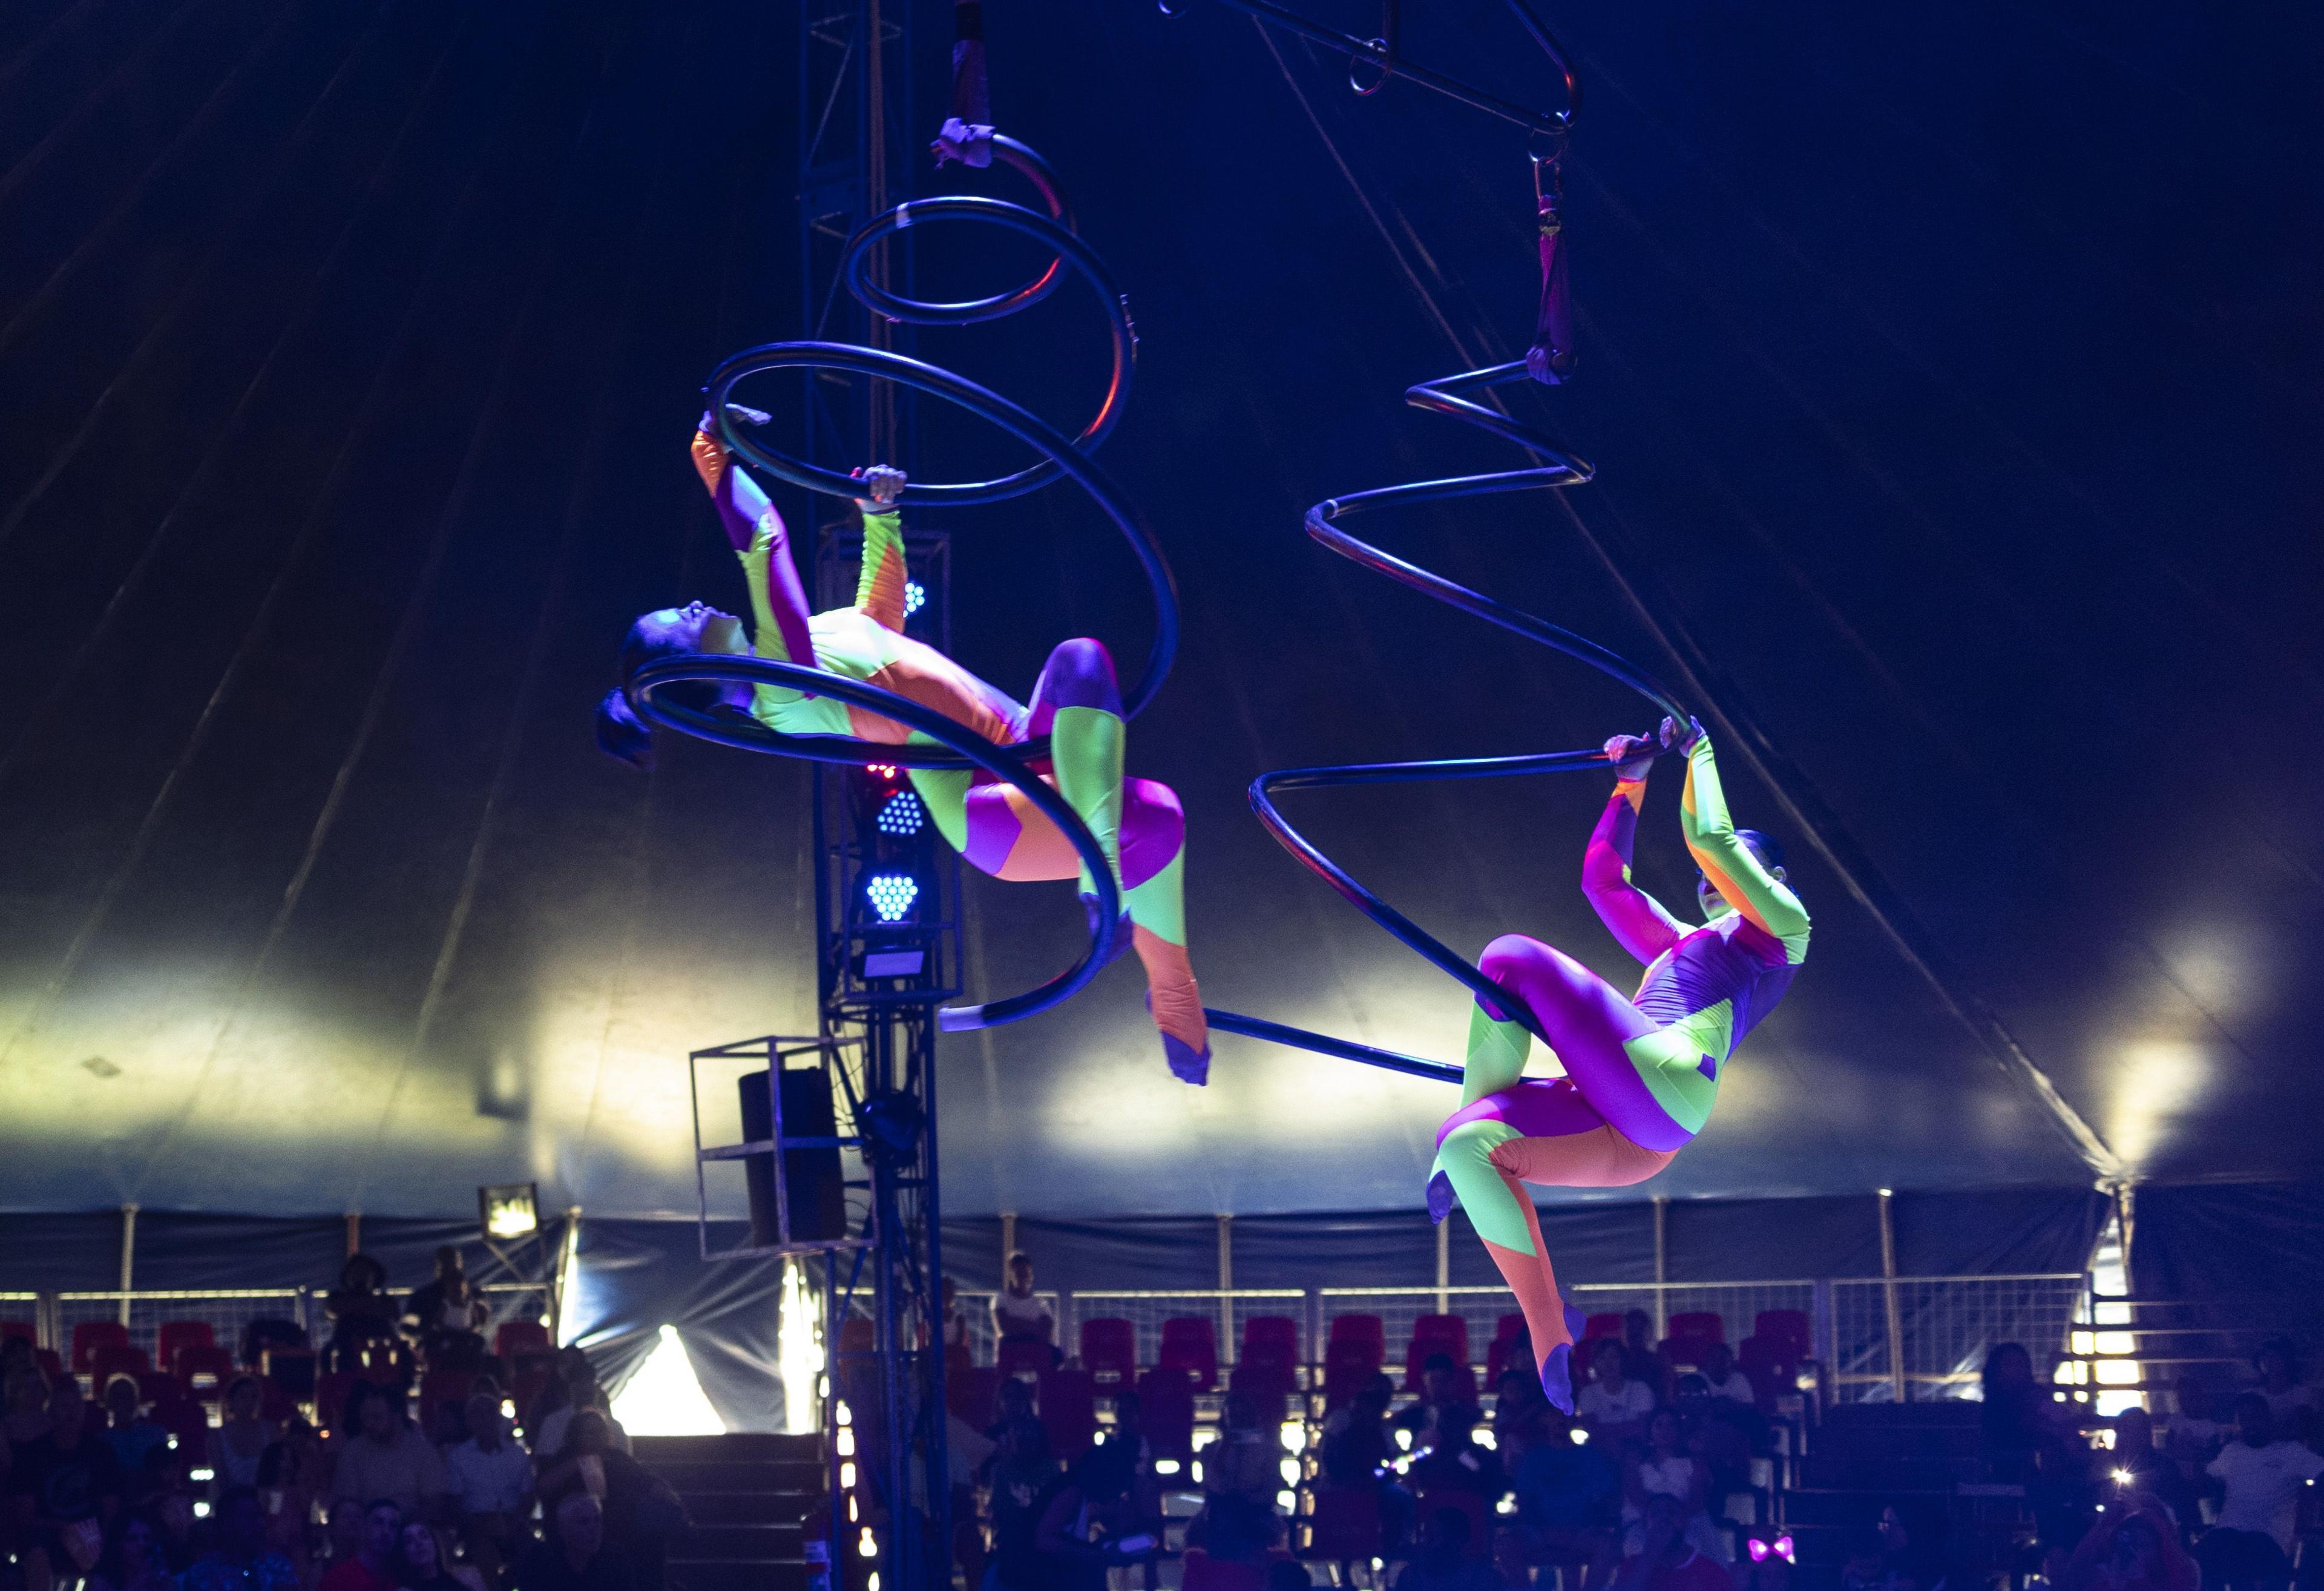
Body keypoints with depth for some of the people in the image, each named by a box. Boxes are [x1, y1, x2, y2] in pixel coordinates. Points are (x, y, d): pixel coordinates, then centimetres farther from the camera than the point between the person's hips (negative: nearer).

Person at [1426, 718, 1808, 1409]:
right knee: (1467, 1147, -10)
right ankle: (1550, 1337, -11)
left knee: (1512, 960, -8)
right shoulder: (1681, 948, 38)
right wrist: (1630, 782, 40)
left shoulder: (1781, 928, 16)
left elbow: (1707, 836, 3)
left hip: (1660, 1080, -9)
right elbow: (1603, 875, 42)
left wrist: (1699, 752, 18)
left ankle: (1473, 1107, -6)